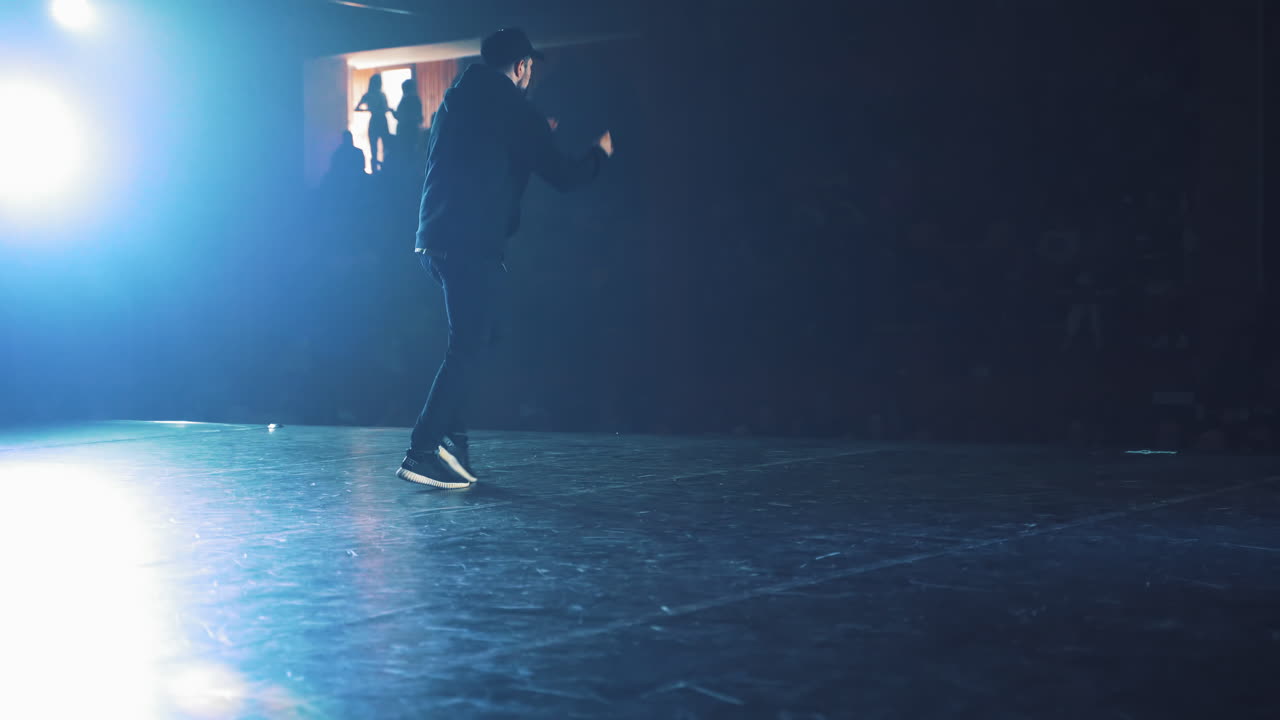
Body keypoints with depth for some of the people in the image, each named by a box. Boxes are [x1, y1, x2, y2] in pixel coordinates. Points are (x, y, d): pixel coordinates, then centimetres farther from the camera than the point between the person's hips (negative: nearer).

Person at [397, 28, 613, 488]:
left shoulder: (456, 102, 17)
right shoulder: (516, 111, -5)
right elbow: (562, 177, -2)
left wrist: (536, 138, 37)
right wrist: (600, 153, 17)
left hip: (433, 239, 8)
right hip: (474, 244, -8)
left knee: (469, 343, 19)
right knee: (468, 348, -6)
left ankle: (451, 439, 15)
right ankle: (423, 451, -11)